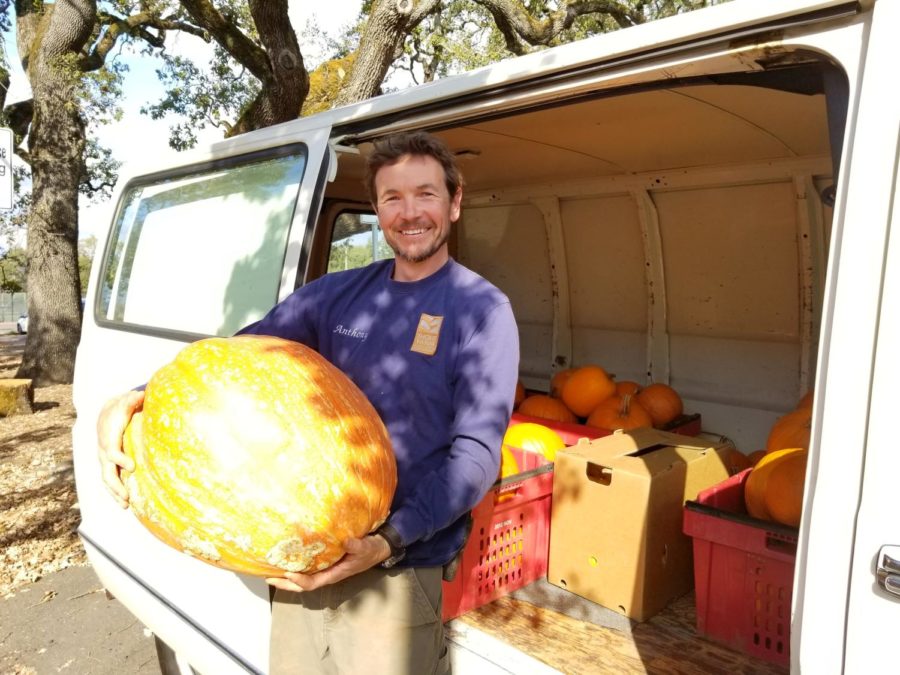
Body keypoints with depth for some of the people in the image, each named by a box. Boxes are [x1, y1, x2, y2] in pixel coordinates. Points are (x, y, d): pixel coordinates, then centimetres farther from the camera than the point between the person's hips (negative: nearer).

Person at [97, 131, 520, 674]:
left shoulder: (483, 309, -8)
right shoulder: (338, 293, 5)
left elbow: (476, 451, -14)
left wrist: (390, 542, -25)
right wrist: (138, 399, -14)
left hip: (397, 572, -4)